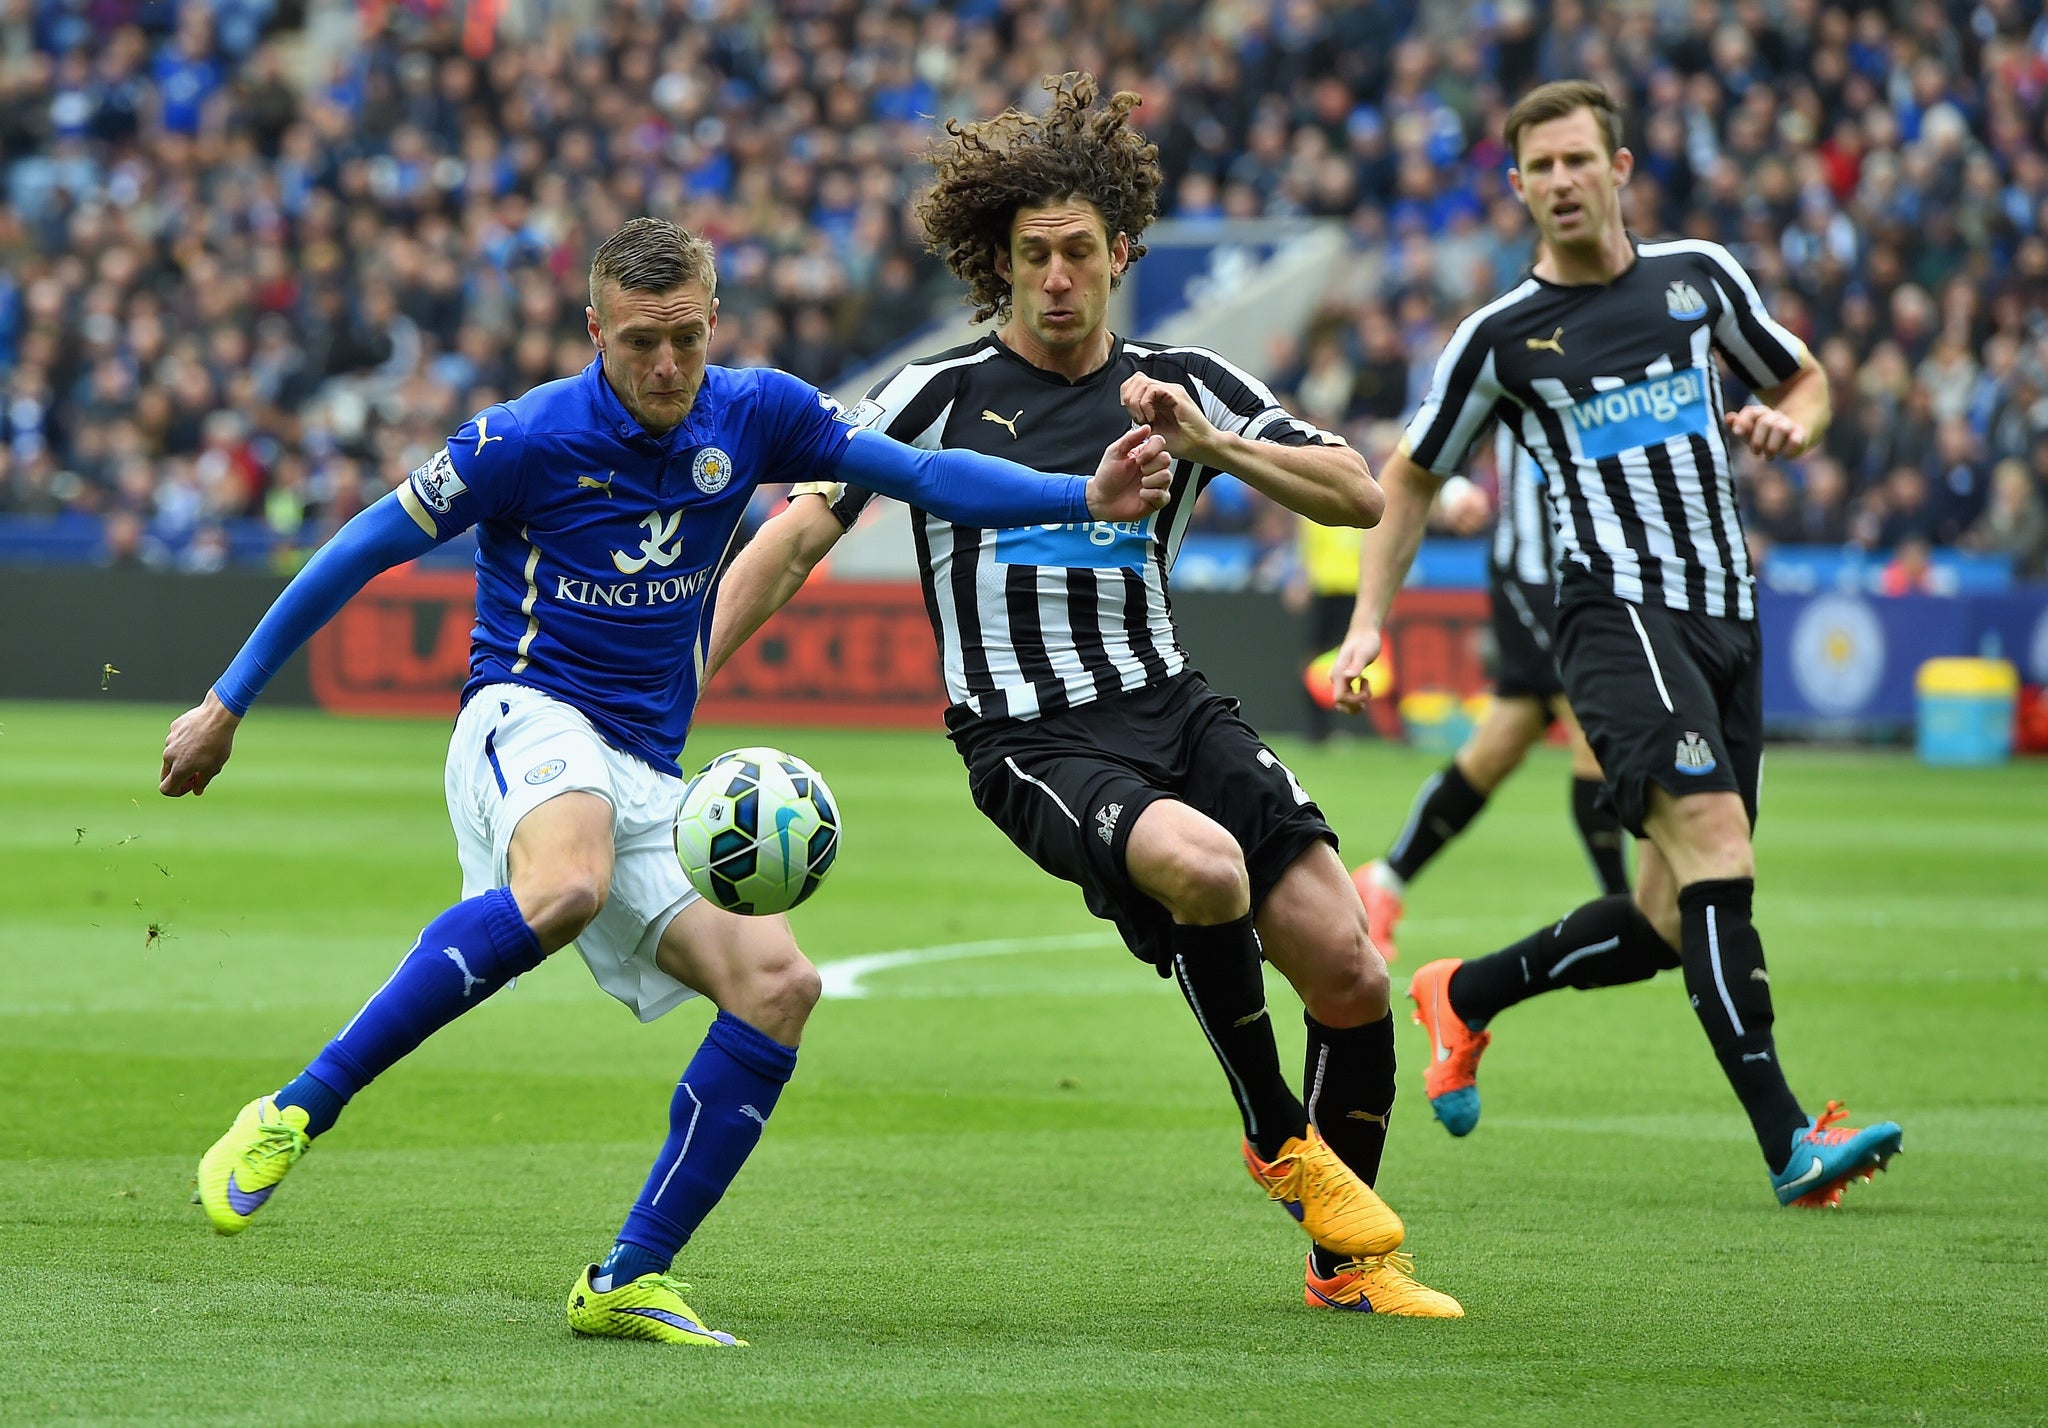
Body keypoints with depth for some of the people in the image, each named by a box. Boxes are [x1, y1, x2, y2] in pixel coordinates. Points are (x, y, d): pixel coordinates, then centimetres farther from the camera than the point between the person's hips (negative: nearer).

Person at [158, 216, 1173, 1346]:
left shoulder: (752, 416, 3)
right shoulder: (529, 439, -10)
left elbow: (928, 476, 10)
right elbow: (359, 552, -2)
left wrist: (1085, 498, -4)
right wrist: (226, 704, 1)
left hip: (646, 776, 6)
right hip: (526, 718, -6)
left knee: (776, 985, -16)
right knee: (564, 890, -41)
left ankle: (628, 1282, -10)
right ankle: (294, 1114, -36)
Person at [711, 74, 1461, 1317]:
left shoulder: (1182, 387, 9)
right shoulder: (937, 397, 0)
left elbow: (1359, 496, 2)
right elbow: (794, 538, 3)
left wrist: (1208, 443, -13)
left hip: (1172, 705, 4)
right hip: (1031, 743, -4)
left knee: (1353, 979, -7)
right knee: (1205, 869, -36)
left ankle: (1349, 1261, 16)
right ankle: (1279, 1139, -9)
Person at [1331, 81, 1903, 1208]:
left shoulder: (1698, 276, 10)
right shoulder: (1503, 335, 1)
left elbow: (1804, 379, 24)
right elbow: (1412, 477, 14)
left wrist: (1789, 426, 1)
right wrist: (1369, 620, 6)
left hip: (1727, 618, 5)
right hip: (1618, 614, -5)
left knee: (1667, 924, 6)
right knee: (1715, 843, -25)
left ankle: (1464, 996, 31)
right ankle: (1787, 1141, -30)